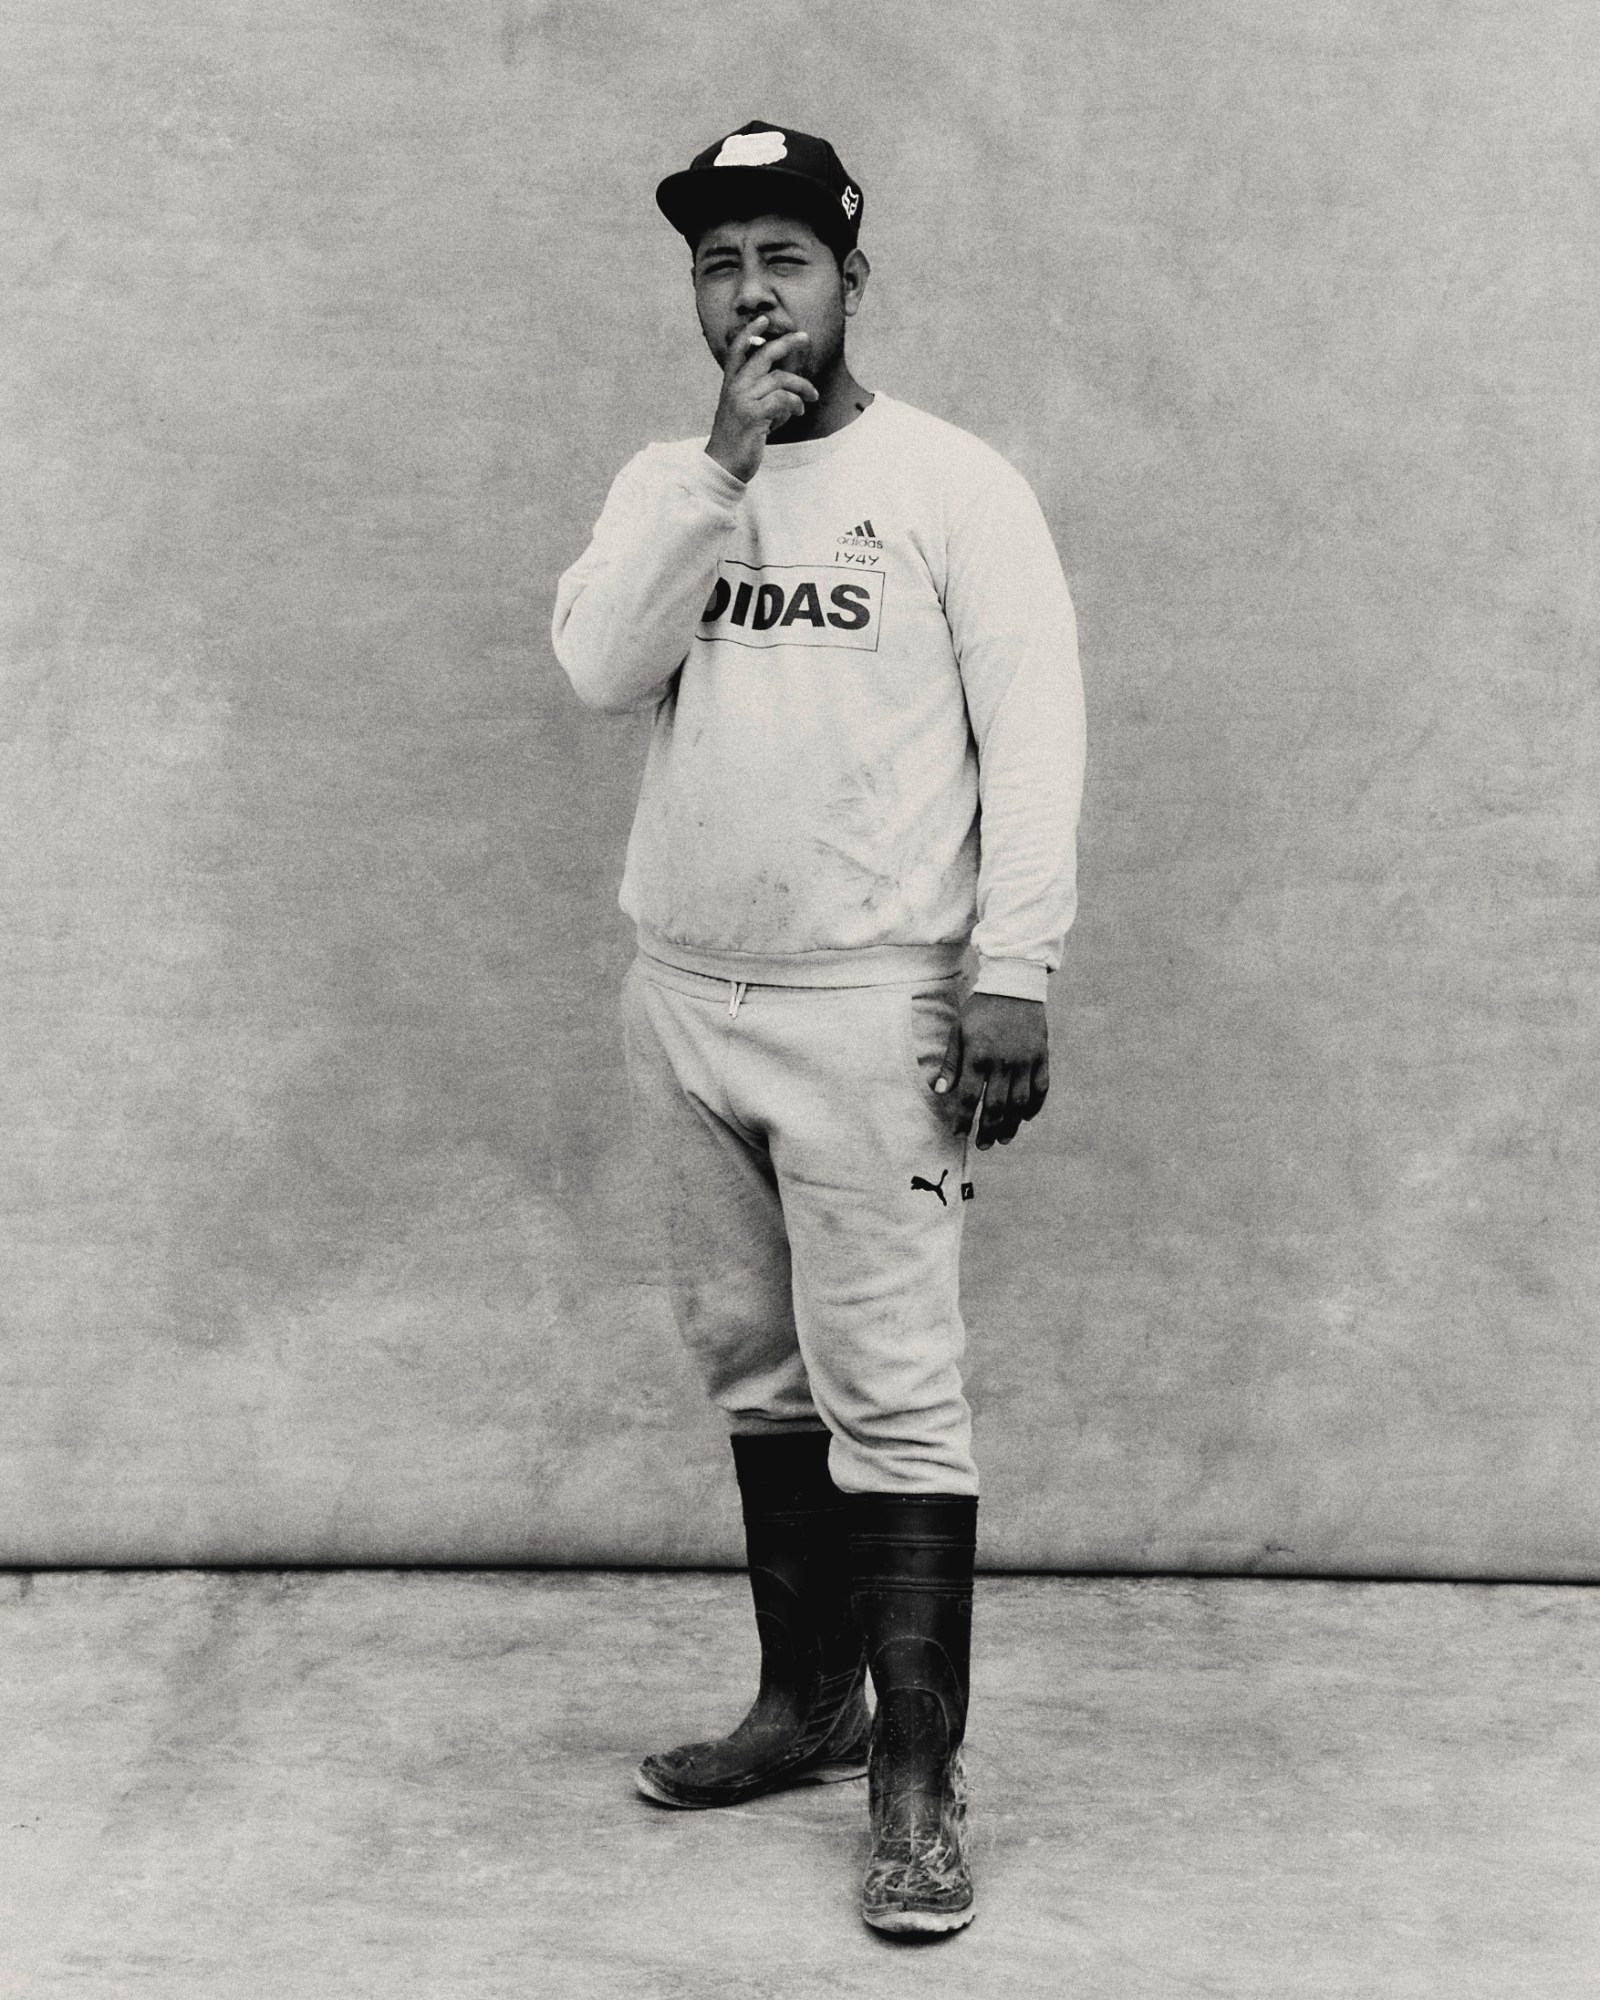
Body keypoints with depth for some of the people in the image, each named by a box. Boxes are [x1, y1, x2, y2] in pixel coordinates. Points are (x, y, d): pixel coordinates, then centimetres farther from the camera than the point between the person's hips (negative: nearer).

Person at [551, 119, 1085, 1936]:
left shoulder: (951, 484, -2)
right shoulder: (663, 485, 12)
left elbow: (1033, 737, -7)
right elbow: (598, 668, -6)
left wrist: (1015, 973, -15)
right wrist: (725, 466, -12)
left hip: (868, 1004, -5)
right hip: (680, 999, 5)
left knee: (890, 1389, -6)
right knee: (753, 1367, 12)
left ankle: (919, 1782, -1)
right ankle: (808, 1699, 26)